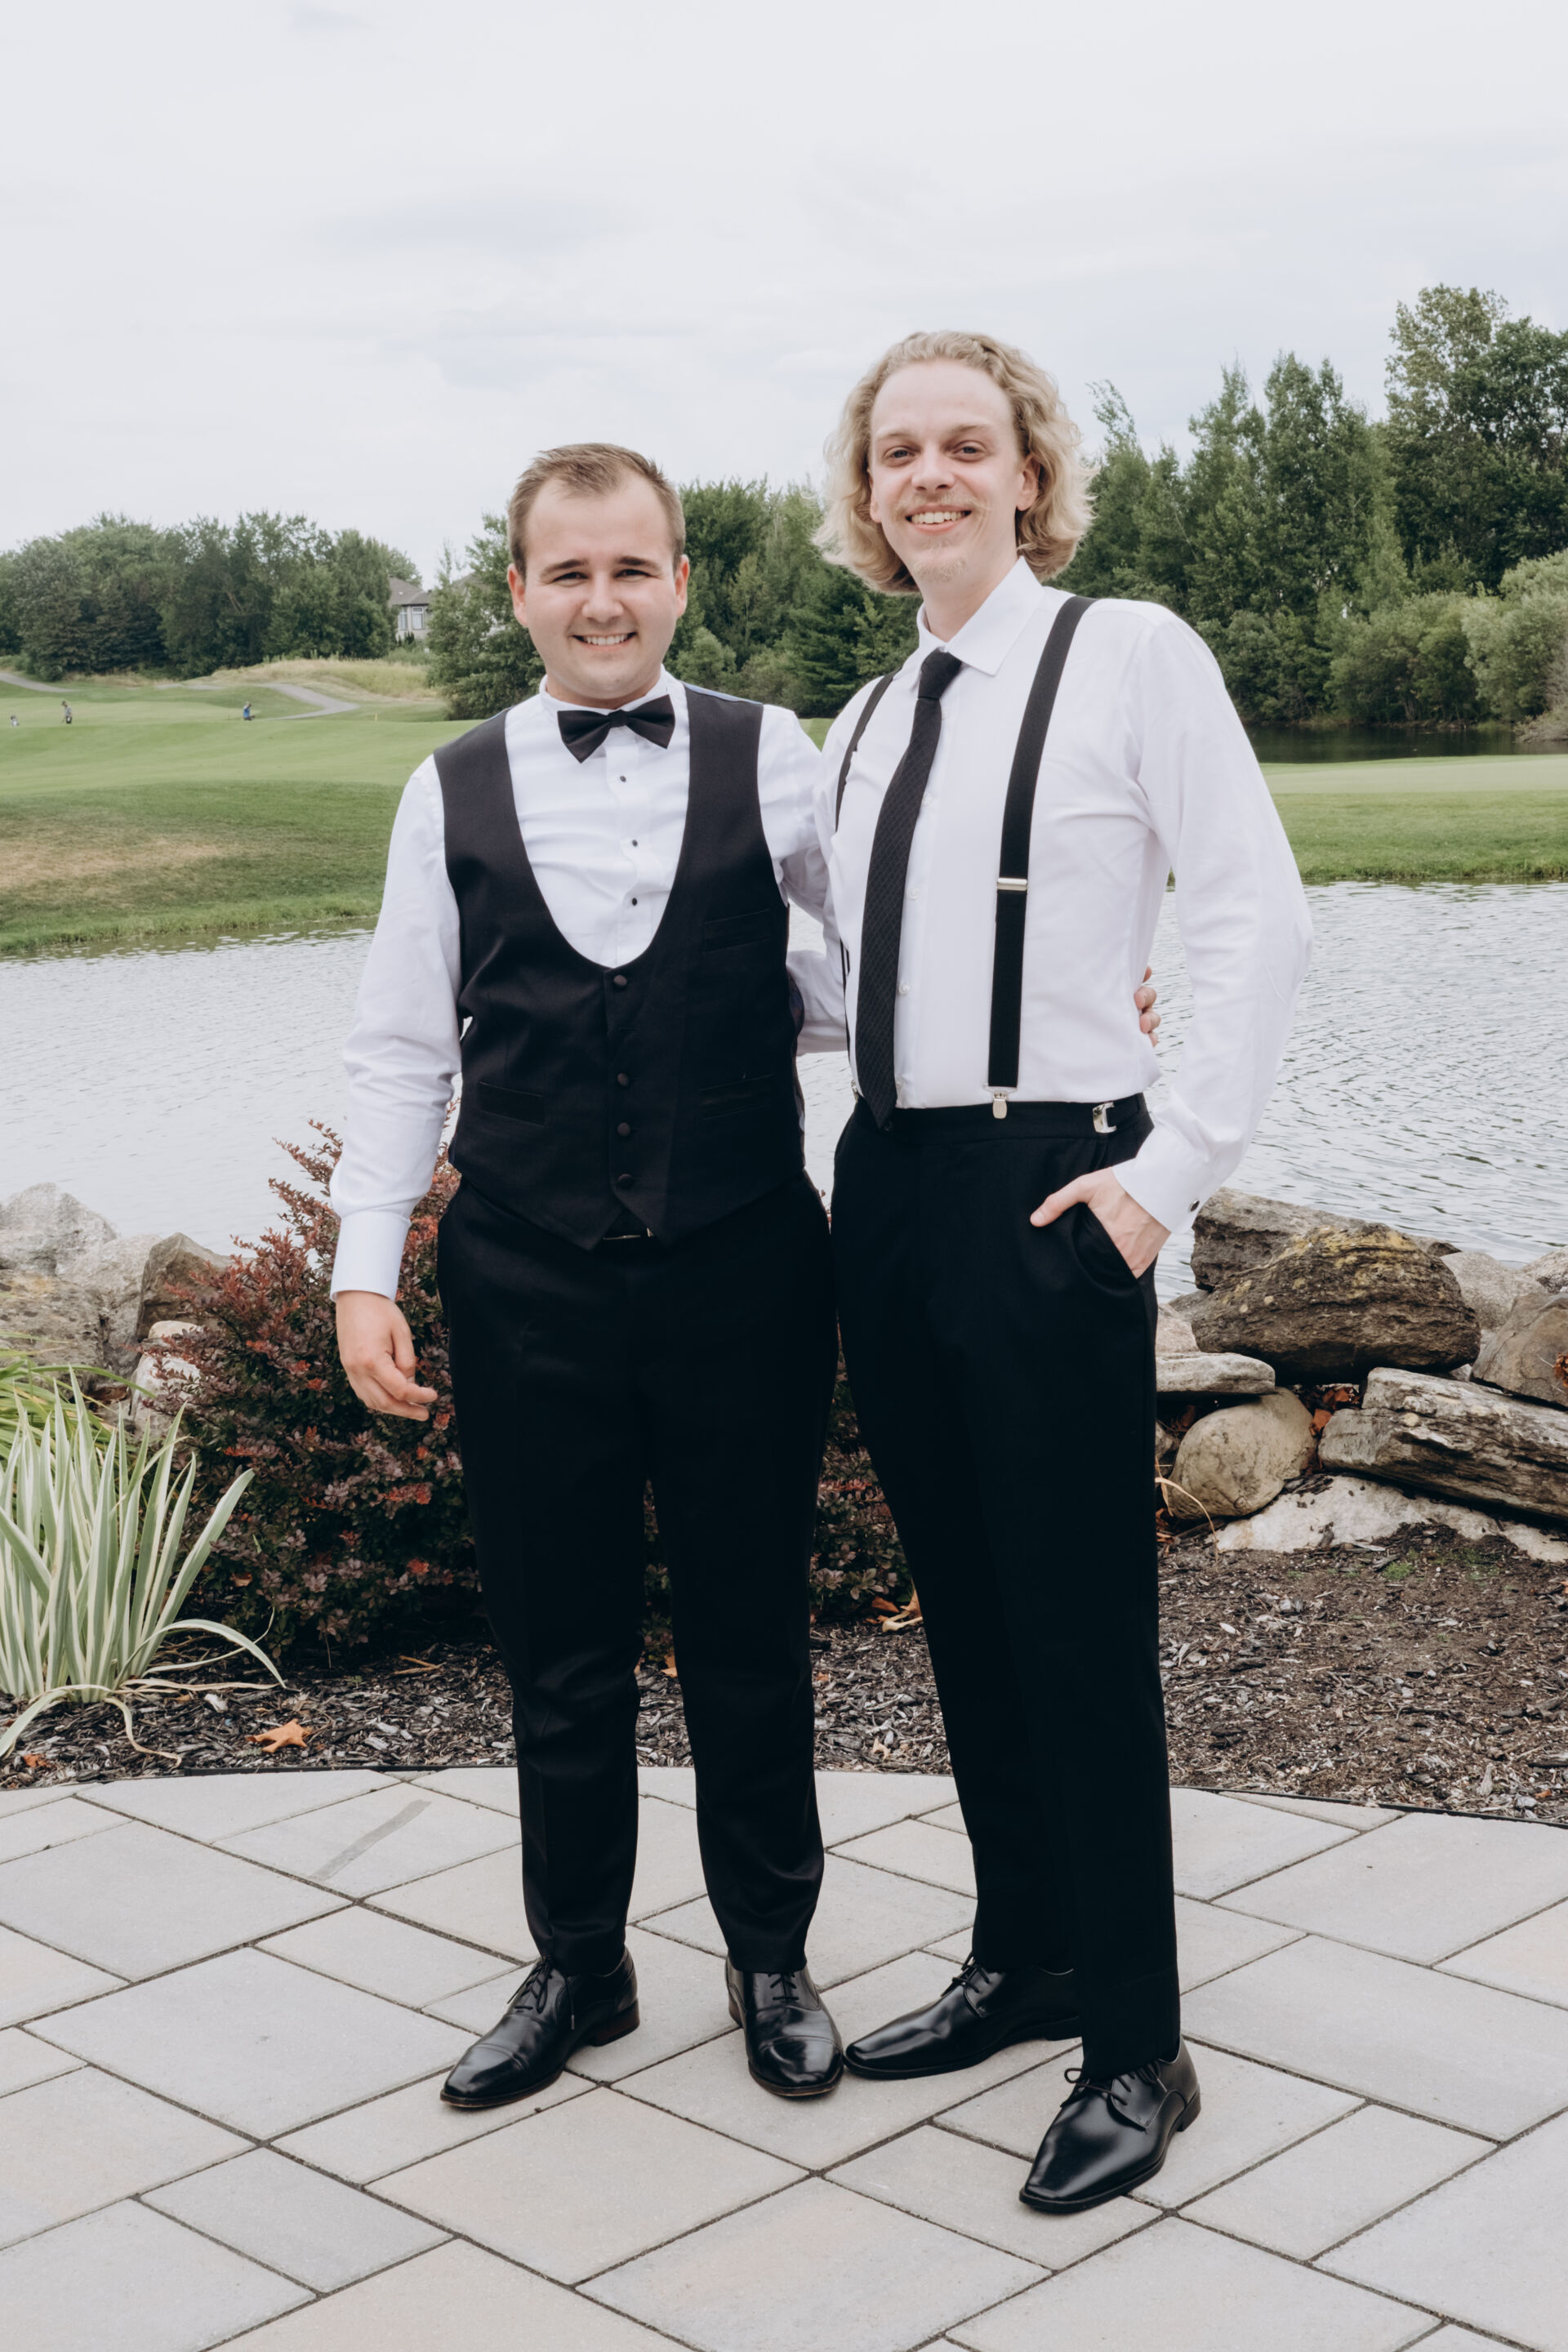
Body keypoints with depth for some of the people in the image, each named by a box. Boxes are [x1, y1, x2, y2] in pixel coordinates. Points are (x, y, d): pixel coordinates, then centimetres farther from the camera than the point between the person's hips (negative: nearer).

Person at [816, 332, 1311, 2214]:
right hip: (886, 1187, 7)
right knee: (964, 1616, 15)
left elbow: (1256, 916, -9)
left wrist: (1174, 1167, -13)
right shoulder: (865, 723, 15)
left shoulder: (1126, 652, -4)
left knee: (1083, 1634, -1)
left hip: (1047, 1188, -7)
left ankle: (1136, 2053, 13)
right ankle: (1026, 1965, 32)